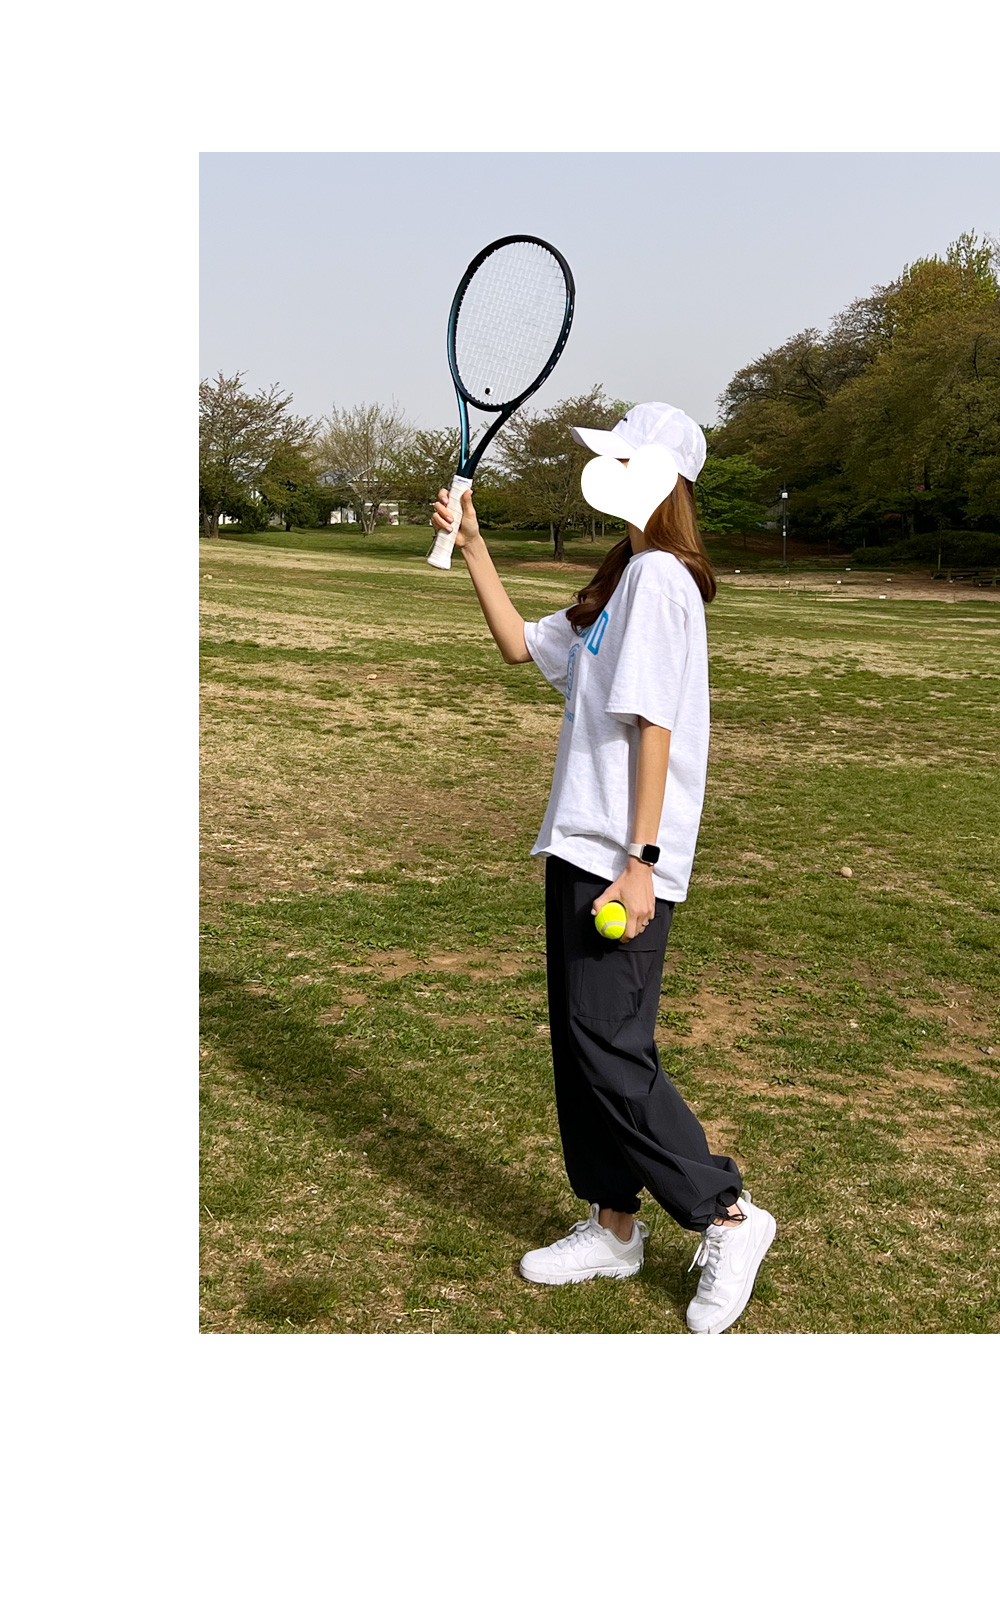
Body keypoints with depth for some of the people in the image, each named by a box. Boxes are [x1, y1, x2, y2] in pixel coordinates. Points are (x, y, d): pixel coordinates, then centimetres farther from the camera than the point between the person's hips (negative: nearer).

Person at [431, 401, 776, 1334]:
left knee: (609, 1051, -6)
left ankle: (727, 1217, 10)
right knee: (581, 1044, 14)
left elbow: (653, 725, -19)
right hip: (579, 847, 10)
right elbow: (521, 645, 23)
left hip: (619, 862, -10)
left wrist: (641, 860, -21)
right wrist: (471, 546, 18)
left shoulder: (660, 578, -13)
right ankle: (614, 1228, 26)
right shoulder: (622, 581, 17)